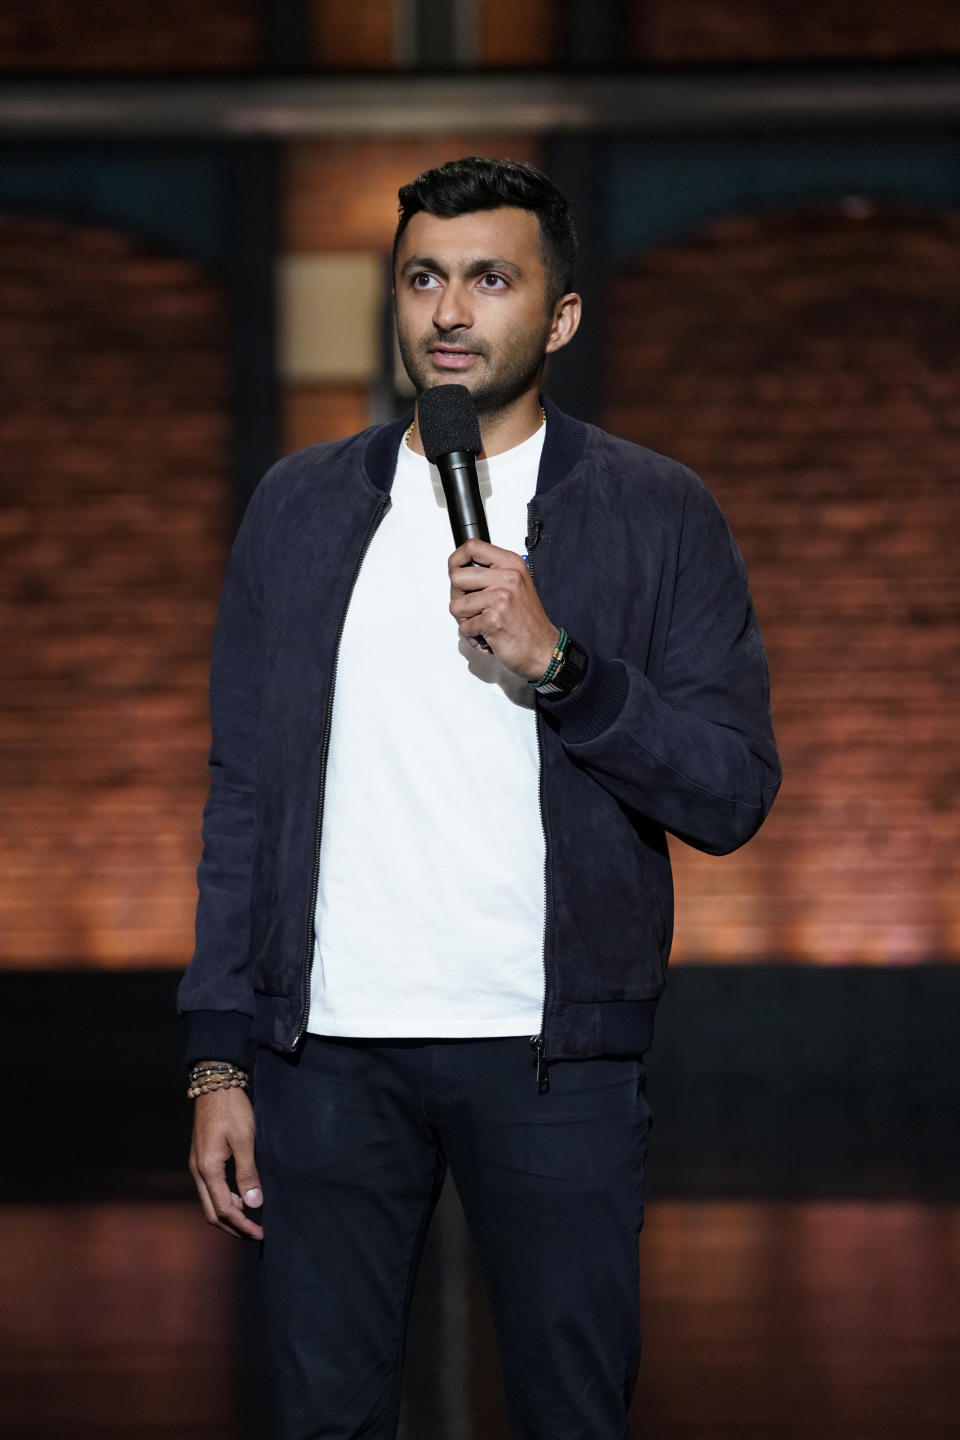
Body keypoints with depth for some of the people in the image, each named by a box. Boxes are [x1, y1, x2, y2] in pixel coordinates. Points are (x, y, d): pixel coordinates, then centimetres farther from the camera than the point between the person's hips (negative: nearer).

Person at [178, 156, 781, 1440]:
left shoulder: (657, 514, 2)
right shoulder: (299, 505, 10)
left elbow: (735, 794, -4)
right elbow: (244, 791, 10)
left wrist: (555, 662, -18)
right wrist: (218, 1058, 4)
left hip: (555, 1055, -2)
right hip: (328, 1046, 2)